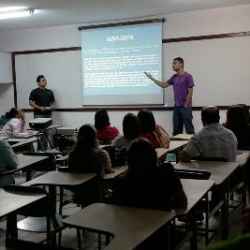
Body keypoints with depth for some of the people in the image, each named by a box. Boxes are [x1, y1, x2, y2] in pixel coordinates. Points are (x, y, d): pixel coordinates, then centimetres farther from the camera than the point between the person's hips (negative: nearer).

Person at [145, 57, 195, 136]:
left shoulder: (188, 76, -8)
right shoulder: (174, 77, 11)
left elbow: (190, 93, -10)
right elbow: (164, 85, 20)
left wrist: (185, 106, -12)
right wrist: (152, 78, 15)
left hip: (186, 107, -7)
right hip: (176, 107, 7)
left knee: (189, 129, -3)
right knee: (176, 130, 10)